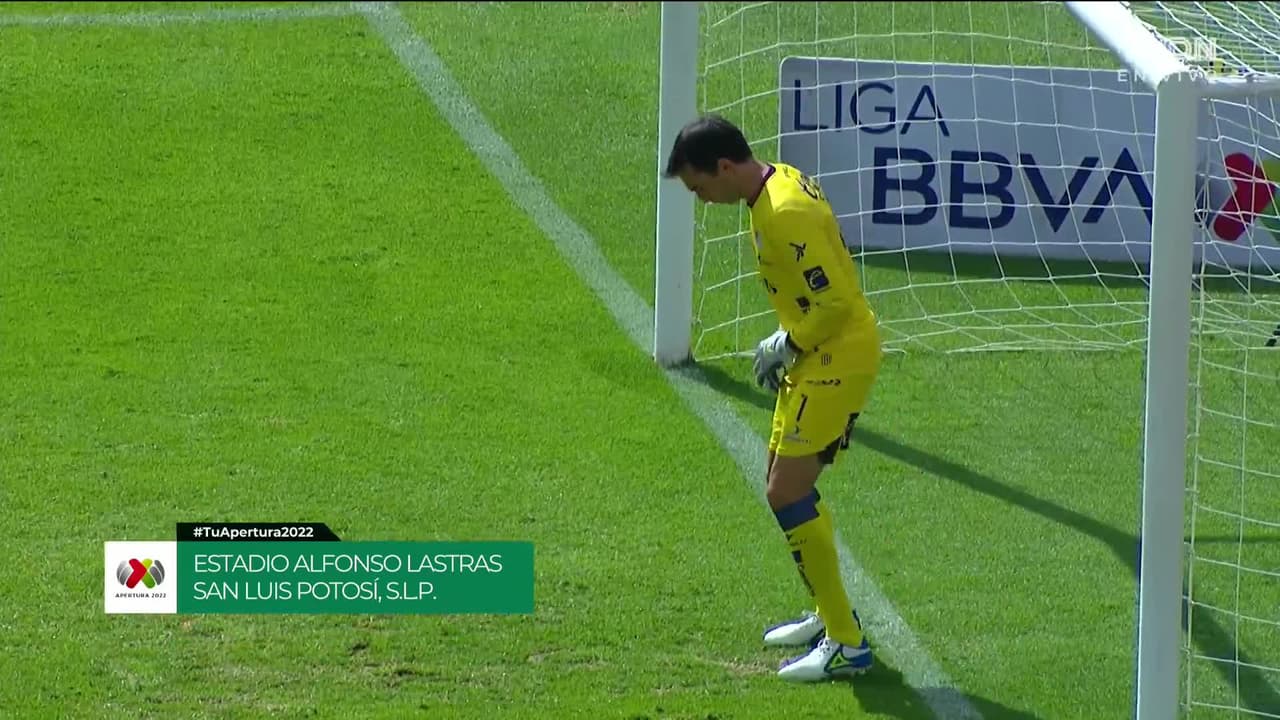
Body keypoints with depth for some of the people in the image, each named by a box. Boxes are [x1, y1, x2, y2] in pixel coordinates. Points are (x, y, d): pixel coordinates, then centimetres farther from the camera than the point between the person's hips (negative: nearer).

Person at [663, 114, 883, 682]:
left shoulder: (785, 218, -25)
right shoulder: (781, 181, 7)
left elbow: (837, 303, -25)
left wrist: (787, 345, -12)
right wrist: (787, 343, 12)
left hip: (838, 360, -11)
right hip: (818, 355, 11)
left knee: (787, 493, -10)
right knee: (785, 480, 19)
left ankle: (846, 644, -6)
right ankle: (828, 614, 33)